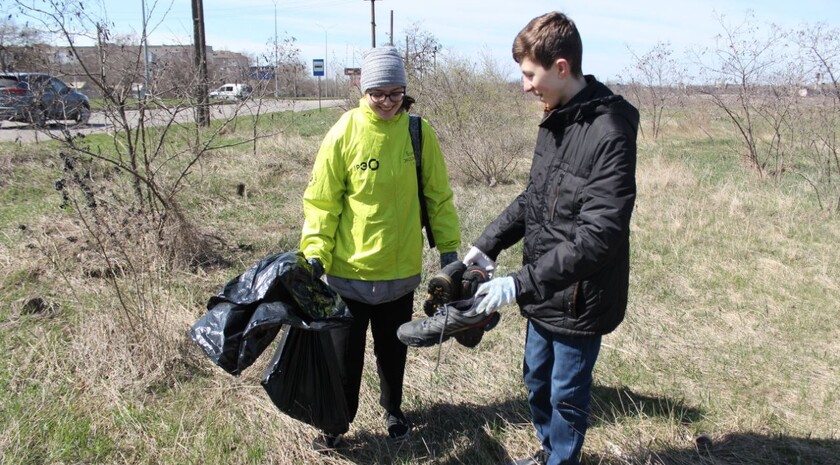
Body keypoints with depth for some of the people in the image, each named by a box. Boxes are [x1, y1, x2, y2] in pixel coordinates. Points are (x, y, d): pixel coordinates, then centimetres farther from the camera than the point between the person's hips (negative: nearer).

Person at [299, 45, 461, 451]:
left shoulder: (418, 131, -5)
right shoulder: (343, 133, -11)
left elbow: (438, 194, 2)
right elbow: (322, 200, -7)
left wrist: (448, 246, 3)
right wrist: (315, 253, -15)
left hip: (401, 267, 2)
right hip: (349, 267, -1)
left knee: (393, 347, 20)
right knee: (345, 351, 12)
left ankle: (393, 408, 44)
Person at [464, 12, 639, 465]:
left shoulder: (610, 135, -24)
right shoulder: (555, 120, 4)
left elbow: (596, 238, -28)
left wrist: (521, 283, -28)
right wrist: (487, 243, 3)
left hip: (580, 298, -8)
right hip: (544, 291, 8)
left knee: (567, 396, 12)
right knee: (536, 382, 24)